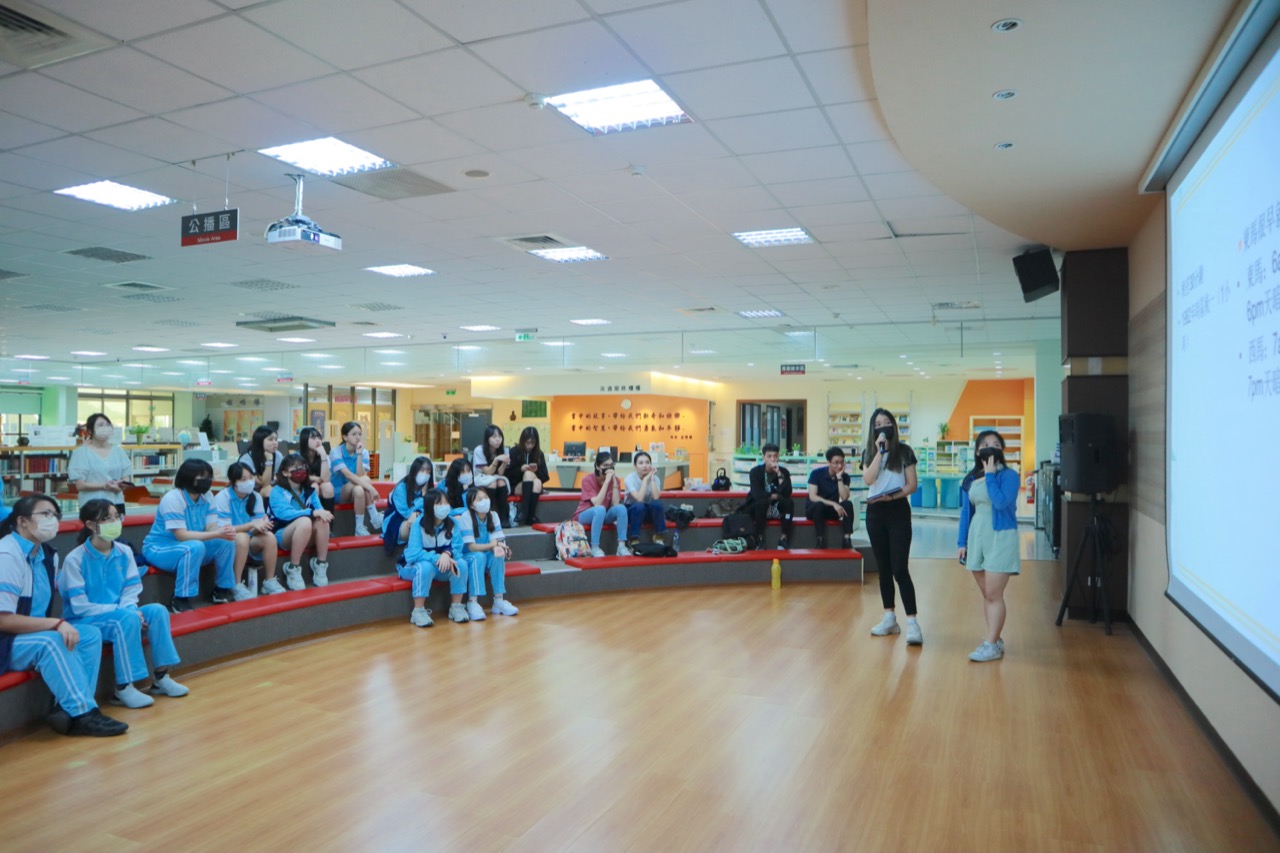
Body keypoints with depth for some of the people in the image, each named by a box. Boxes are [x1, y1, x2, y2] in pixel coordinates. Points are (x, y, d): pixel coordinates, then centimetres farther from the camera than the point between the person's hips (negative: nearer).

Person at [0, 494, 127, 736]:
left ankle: (68, 709, -16)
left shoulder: (47, 555, 6)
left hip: (34, 634, 9)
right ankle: (82, 713, -26)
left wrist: (58, 625, 0)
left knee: (90, 635, -11)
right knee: (49, 641, -33)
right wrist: (57, 624, -29)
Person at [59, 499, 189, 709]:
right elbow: (80, 607, -17)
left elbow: (131, 590, 4)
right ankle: (124, 688, -24)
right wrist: (120, 610, -24)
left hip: (118, 615, 5)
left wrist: (128, 608, -19)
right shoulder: (75, 559, -14)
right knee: (127, 618, -33)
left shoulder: (124, 552, 1)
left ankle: (161, 677, -11)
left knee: (157, 610, -20)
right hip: (83, 621, -5)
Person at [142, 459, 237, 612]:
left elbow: (211, 527, -6)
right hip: (158, 549, -7)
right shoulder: (172, 499, -24)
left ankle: (222, 590, 2)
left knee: (227, 542, -13)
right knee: (195, 547, -36)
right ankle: (181, 600, -28)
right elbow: (181, 535, -29)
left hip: (190, 548, 7)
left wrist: (225, 531, -31)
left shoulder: (206, 498, -1)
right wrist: (217, 534, -35)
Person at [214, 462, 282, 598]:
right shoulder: (222, 497, -15)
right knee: (242, 537, -36)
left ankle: (270, 581, -13)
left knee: (269, 537, -25)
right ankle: (237, 586, -28)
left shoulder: (256, 497, -1)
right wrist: (252, 524, -34)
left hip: (249, 540, 4)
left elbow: (257, 527, -5)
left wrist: (261, 526, -31)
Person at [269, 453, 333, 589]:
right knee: (304, 521, -36)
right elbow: (284, 513, -24)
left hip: (307, 535, 4)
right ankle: (292, 570, -25)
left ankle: (320, 566, -19)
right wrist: (312, 512, -36)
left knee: (322, 520, -28)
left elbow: (320, 511, -1)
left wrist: (321, 513, -26)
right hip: (282, 535, -4)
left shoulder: (310, 491, 11)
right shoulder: (277, 491, -6)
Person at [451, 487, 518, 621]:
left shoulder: (493, 515, -5)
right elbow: (471, 547, -24)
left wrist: (499, 547, -35)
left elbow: (497, 541, -11)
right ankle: (472, 603, -35)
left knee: (498, 555, -26)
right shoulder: (466, 517, -19)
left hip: (485, 555, 4)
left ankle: (499, 600, -22)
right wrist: (492, 545, -36)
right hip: (465, 556, -4)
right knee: (478, 557, -35)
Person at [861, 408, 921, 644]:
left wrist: (892, 496, -20)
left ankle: (912, 622, -9)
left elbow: (911, 485, -3)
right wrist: (880, 451, -13)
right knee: (883, 568, 10)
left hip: (898, 512, -4)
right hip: (875, 513, 4)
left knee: (899, 569, -11)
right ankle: (889, 618, 18)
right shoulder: (869, 452, 7)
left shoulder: (904, 451, -1)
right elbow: (868, 480, -10)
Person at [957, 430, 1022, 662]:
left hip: (1000, 537, -6)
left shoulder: (1009, 475, -7)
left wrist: (990, 474, -18)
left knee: (993, 594, -7)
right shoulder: (971, 479, 9)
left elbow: (1001, 502, -24)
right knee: (986, 594, 11)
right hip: (977, 537, 6)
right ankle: (995, 639, 21)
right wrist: (962, 543, 9)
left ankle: (991, 645, -2)